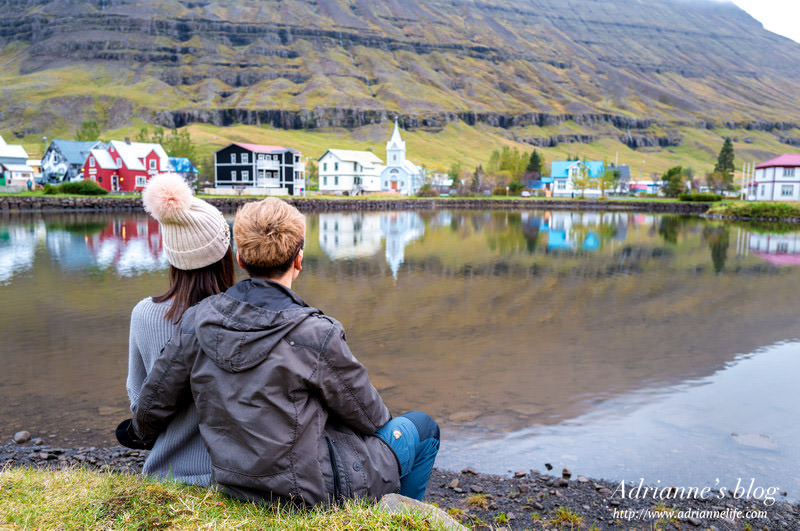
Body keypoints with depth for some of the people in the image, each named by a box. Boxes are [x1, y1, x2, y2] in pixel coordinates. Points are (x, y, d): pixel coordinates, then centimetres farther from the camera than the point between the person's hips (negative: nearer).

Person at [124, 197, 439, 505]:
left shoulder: (198, 320, -10)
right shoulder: (315, 335, -26)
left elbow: (155, 400, 1)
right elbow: (369, 417, -12)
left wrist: (140, 434, 24)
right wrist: (380, 420, 13)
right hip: (309, 492, -7)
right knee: (422, 428, 16)